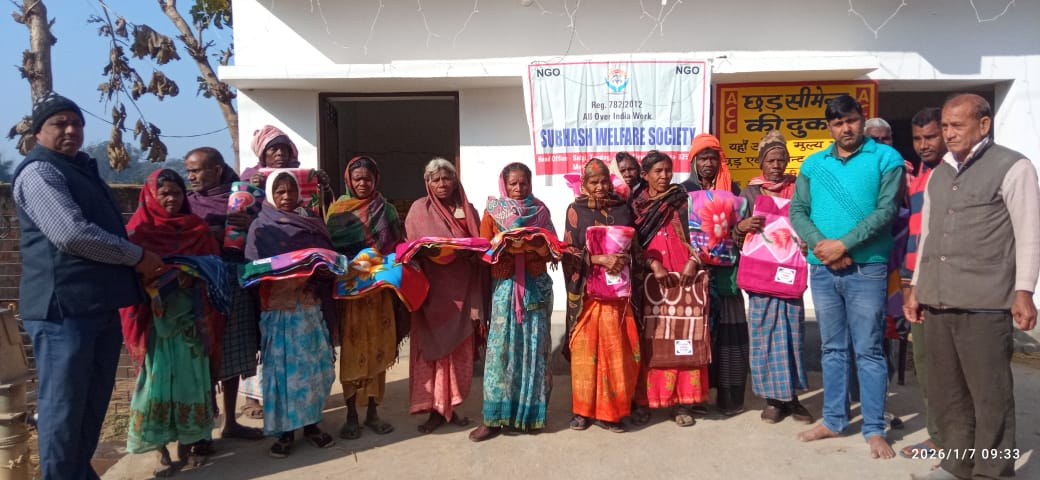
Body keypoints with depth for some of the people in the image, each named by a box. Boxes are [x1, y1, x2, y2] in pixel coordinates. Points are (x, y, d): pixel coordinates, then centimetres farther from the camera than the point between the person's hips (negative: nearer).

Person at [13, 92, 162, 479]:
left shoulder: (82, 169, 20)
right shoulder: (39, 172, -9)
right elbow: (71, 233, -23)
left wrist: (137, 258, 12)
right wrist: (137, 256, -14)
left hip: (101, 304, 9)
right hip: (64, 307, -9)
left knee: (93, 403, 17)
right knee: (63, 406, 0)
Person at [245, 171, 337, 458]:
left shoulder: (311, 223, 12)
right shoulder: (261, 227, 2)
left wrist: (314, 272, -10)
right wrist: (284, 277, -21)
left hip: (311, 305, 3)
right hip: (278, 308, -3)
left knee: (314, 364, 5)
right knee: (283, 366, -1)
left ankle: (311, 423, 18)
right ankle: (284, 431, 9)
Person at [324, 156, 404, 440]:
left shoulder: (387, 210, 10)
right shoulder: (338, 210, 4)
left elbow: (398, 246, 9)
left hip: (380, 289, 2)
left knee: (378, 349, 5)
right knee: (352, 350, 0)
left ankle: (373, 411, 17)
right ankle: (351, 415, 11)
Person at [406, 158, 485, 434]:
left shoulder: (468, 210, 12)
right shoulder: (419, 209, 4)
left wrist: (474, 255, -8)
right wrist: (426, 254, -17)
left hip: (462, 289, 3)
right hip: (431, 288, -3)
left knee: (459, 348, 5)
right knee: (433, 348, -3)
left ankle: (451, 406, 15)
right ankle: (436, 409, 4)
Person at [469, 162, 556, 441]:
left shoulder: (540, 210, 9)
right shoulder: (492, 211, 6)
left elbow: (552, 248, 4)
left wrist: (534, 245, -16)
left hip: (536, 286, 1)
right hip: (504, 285, -1)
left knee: (533, 348, 2)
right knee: (501, 348, -5)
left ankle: (530, 413, 13)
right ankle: (495, 417, 0)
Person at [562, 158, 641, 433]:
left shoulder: (623, 209, 10)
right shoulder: (576, 210, 3)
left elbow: (636, 246, 10)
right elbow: (570, 251, -4)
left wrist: (624, 260, -12)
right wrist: (599, 259, -19)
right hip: (587, 291, -2)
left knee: (617, 350, 1)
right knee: (585, 349, 0)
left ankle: (610, 410, 11)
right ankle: (583, 409, 11)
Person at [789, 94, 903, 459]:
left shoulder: (886, 158, 0)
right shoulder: (813, 164, 10)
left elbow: (886, 211, -9)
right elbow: (797, 211, 6)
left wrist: (843, 244, -15)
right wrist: (819, 245, -11)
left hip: (867, 269, -3)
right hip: (822, 269, 4)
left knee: (869, 351, 1)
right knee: (833, 349, 13)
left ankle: (875, 430, 11)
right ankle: (833, 420, 23)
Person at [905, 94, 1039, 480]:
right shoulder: (938, 174, 17)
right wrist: (915, 287, 16)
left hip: (984, 303, -6)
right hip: (937, 302, 6)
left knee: (989, 394, 1)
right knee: (945, 391, 13)